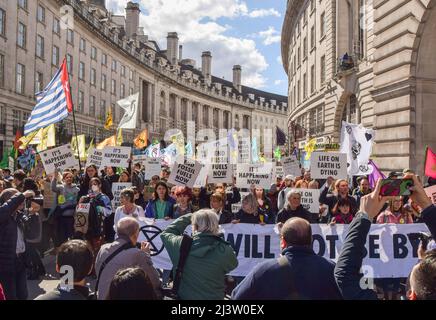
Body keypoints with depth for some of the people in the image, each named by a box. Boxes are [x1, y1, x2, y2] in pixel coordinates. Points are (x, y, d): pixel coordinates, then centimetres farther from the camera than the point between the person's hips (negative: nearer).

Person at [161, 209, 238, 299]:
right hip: (214, 297, 0)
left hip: (184, 296, 0)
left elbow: (165, 234, 2)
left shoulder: (181, 244, -19)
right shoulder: (225, 251, -21)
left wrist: (187, 218, 5)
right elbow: (233, 264, 3)